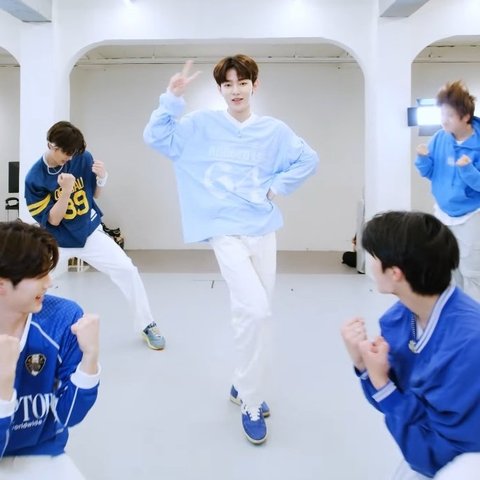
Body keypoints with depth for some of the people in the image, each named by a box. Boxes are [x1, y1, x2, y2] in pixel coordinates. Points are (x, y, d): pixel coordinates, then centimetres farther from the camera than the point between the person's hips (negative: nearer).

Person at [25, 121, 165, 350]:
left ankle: (147, 325, 2)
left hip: (90, 233, 1)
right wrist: (66, 190, -31)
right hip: (57, 242, -1)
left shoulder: (83, 158, -10)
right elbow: (53, 220, -17)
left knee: (126, 269, -12)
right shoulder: (35, 178, -16)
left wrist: (102, 178, -18)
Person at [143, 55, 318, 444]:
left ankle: (244, 386, 33)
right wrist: (172, 99, -10)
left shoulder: (273, 130, 5)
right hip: (226, 231, -4)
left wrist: (276, 187, 2)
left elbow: (308, 159, 12)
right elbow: (156, 138, 1)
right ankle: (251, 405, -1)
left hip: (263, 230, 4)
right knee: (254, 310, -19)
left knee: (258, 312, 11)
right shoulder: (202, 125, 2)